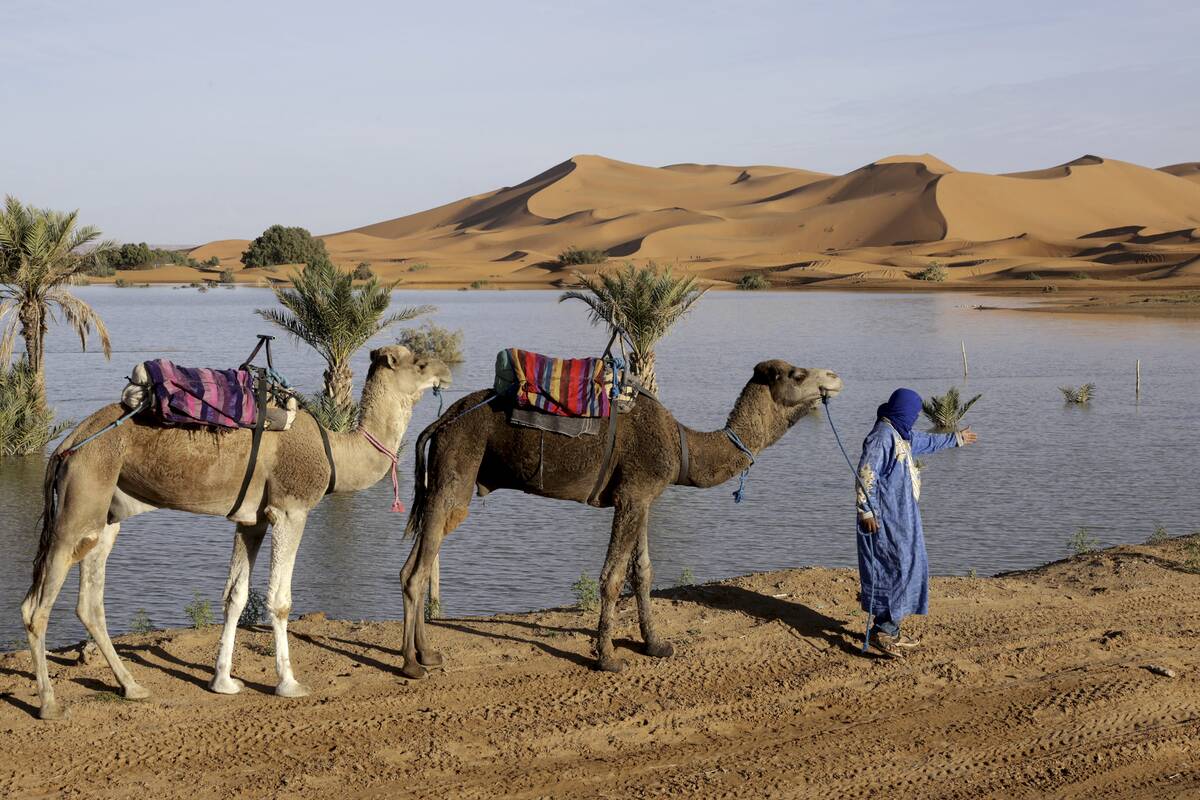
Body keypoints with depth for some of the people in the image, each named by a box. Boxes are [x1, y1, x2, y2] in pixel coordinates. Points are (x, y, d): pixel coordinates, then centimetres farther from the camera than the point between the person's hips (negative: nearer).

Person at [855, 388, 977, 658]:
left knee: (907, 567, 13)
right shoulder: (882, 436, -17)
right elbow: (865, 474, -22)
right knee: (893, 569, -10)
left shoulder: (901, 434, 14)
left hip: (902, 516, 11)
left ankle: (890, 629, 18)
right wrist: (867, 511, -24)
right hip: (885, 518, -11)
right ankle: (882, 631, -7)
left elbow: (927, 442, 34)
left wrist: (956, 439, 47)